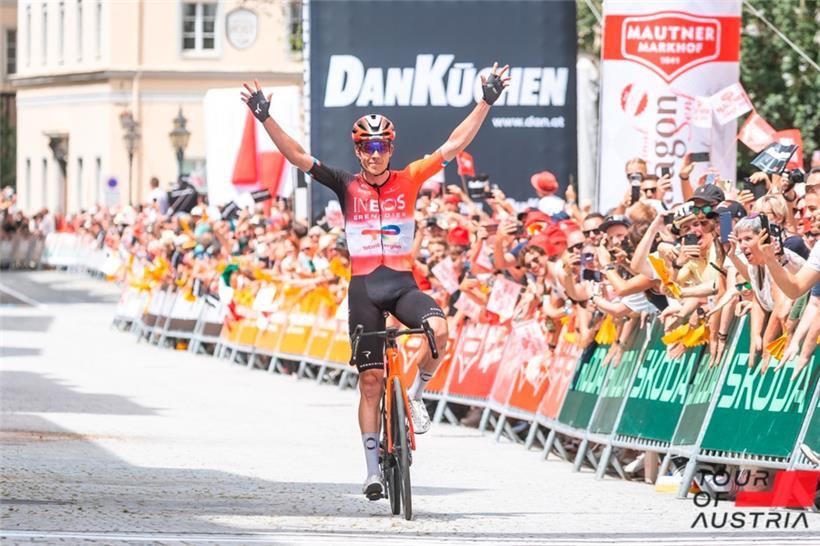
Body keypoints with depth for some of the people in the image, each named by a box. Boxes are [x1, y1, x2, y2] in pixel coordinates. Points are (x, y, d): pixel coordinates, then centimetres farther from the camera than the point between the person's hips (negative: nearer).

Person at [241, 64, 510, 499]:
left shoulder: (409, 181, 3)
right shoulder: (347, 186, 1)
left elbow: (453, 146, 0)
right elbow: (297, 157, -4)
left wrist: (486, 103, -6)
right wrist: (265, 119, -13)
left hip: (403, 283, 0)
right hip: (364, 287, 0)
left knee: (439, 330, -30)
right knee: (370, 380, 0)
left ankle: (416, 393, -2)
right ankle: (373, 470, 7)